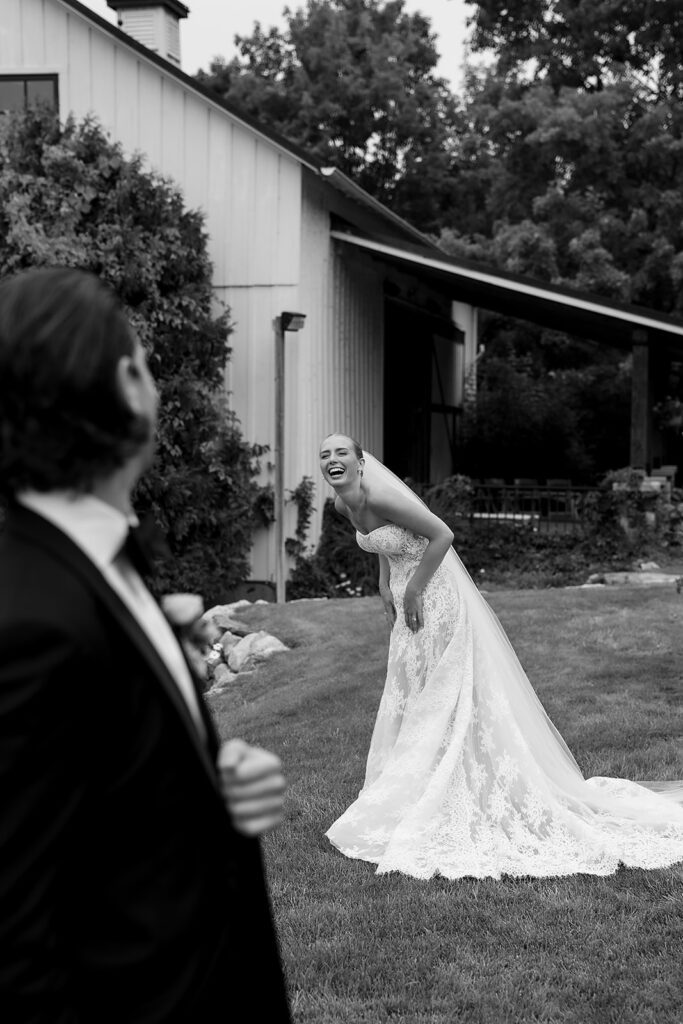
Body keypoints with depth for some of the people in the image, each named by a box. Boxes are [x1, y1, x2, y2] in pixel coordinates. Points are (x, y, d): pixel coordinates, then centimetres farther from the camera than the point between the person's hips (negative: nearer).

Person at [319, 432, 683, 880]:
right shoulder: (344, 503, 2)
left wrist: (412, 590, -20)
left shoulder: (381, 495, -25)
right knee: (407, 702, 17)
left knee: (442, 704, -2)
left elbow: (442, 534, -27)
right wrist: (385, 583, 11)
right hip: (407, 598, 10)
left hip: (435, 600, -10)